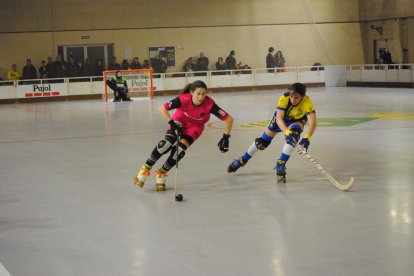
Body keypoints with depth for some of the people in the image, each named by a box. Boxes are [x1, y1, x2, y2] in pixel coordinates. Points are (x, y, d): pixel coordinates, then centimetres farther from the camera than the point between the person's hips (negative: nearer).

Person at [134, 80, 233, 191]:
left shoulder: (209, 104, -33)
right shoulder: (183, 99, -33)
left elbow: (229, 119, -28)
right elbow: (162, 109, -26)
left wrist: (225, 137, -31)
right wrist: (172, 123, -32)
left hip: (195, 127, 1)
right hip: (179, 121, -1)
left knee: (179, 149, -20)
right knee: (167, 143, -26)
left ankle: (161, 173, 3)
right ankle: (145, 169, -11)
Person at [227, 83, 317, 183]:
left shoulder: (307, 102, -39)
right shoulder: (284, 98, -37)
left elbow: (313, 122, -48)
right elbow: (279, 119, -40)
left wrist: (306, 138, -63)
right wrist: (287, 132, -57)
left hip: (297, 120, -1)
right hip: (281, 116, 1)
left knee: (294, 133, -33)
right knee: (263, 141, 5)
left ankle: (281, 165, -22)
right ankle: (243, 160, 28)